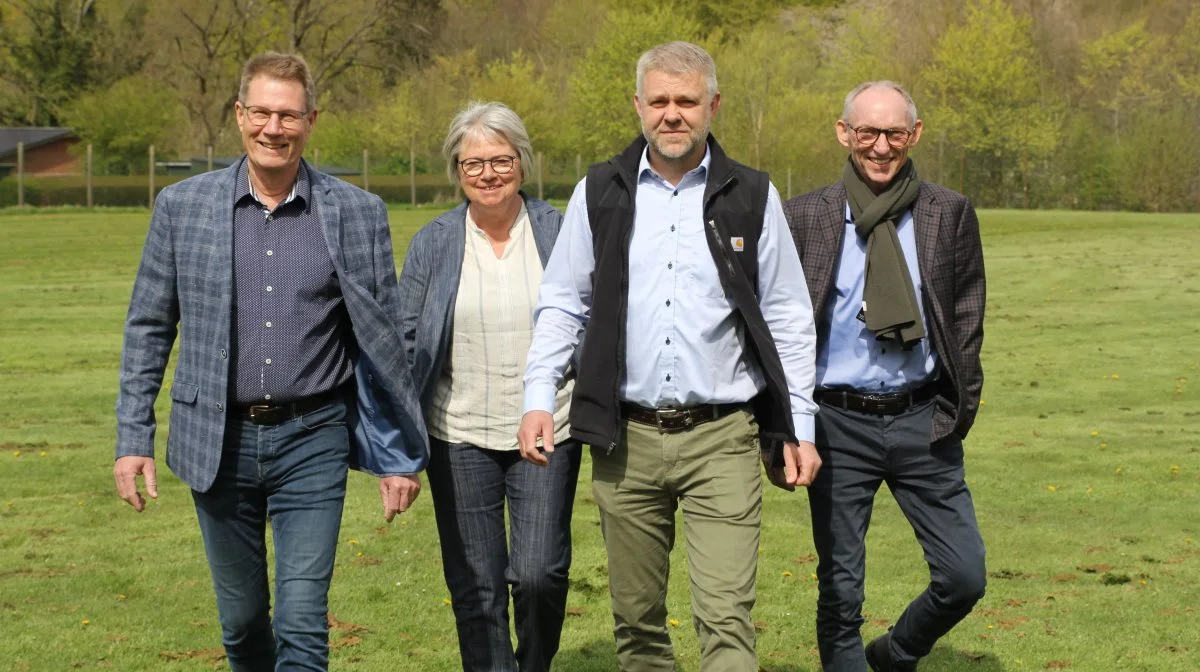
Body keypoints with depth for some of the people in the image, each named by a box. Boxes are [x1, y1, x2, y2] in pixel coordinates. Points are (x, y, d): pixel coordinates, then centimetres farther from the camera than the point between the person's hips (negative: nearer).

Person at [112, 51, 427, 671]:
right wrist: (133, 439, 2)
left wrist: (400, 455, 2)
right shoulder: (181, 206, 1)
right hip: (219, 441, 2)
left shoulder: (357, 213, -2)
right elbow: (147, 328, 6)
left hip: (312, 440, -2)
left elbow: (383, 338, 2)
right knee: (241, 621, 14)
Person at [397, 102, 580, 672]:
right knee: (475, 587, 4)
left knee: (539, 574, -7)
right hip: (461, 435, 1)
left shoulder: (560, 233, 2)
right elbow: (405, 342, 7)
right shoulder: (432, 244, 5)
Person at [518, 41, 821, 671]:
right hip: (626, 437, 2)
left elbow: (788, 319, 7)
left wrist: (798, 428, 3)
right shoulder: (599, 192, 6)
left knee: (726, 615, -10)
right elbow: (562, 304, 11)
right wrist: (538, 398, -1)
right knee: (636, 616, 10)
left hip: (721, 437, -2)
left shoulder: (752, 197, 3)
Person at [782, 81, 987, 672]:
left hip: (922, 420, 1)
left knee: (964, 577, 0)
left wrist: (958, 409, -1)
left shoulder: (950, 214, 3)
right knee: (840, 590, 4)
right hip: (839, 423, -1)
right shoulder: (804, 217, 1)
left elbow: (967, 318, 7)